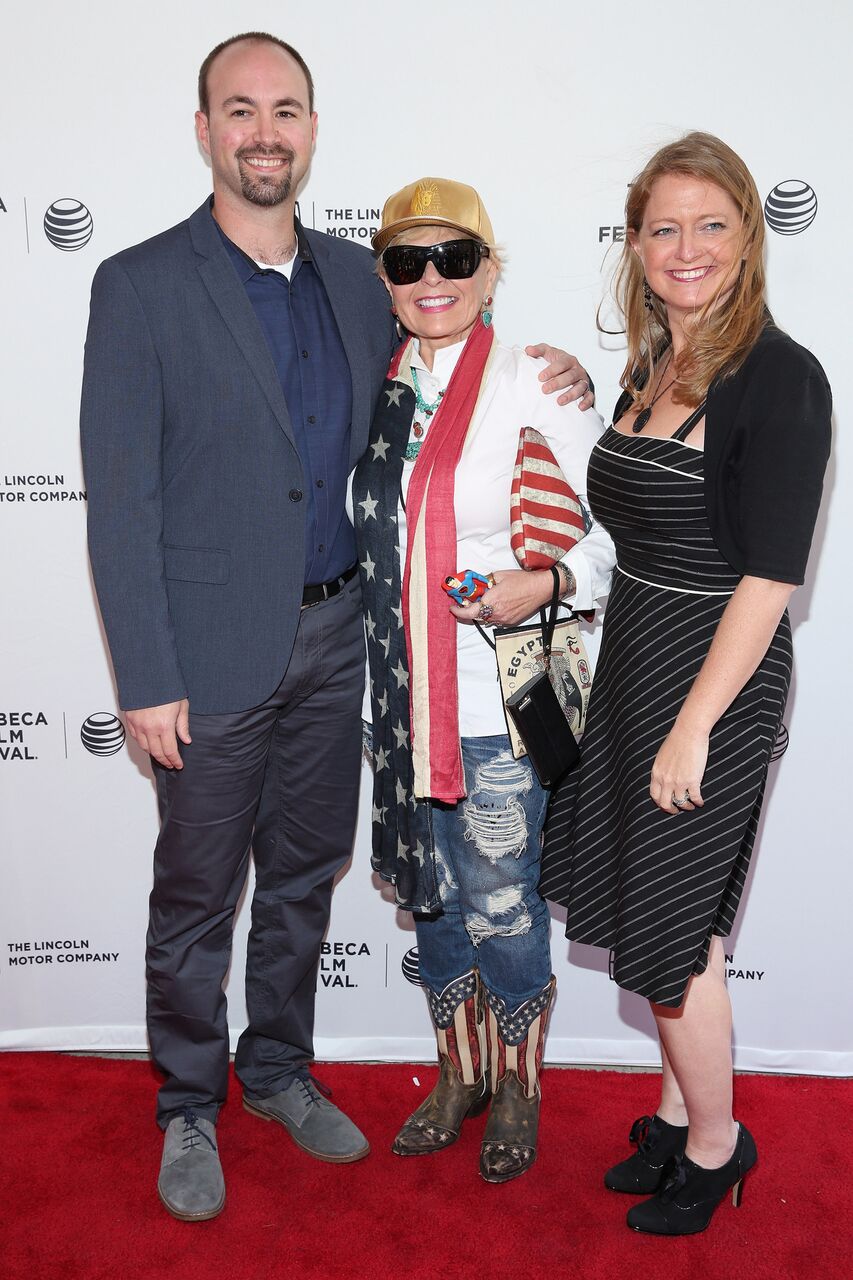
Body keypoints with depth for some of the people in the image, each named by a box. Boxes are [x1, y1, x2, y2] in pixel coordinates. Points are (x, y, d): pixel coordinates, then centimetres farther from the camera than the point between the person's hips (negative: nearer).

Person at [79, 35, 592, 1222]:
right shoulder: (140, 286, -9)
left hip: (334, 635, 5)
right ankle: (190, 1110, 32)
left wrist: (546, 377, 1)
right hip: (216, 650, -5)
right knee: (197, 895, 10)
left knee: (305, 874, 18)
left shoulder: (353, 275, 7)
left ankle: (279, 1069, 40)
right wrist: (147, 680, -15)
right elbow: (120, 500, -11)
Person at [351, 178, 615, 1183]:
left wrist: (545, 585, -23)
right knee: (431, 895, 18)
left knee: (500, 904, 6)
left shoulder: (530, 385, -9)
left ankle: (516, 1088, 33)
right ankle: (458, 1071, 40)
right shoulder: (378, 388, 7)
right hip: (402, 695, 6)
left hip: (497, 699, -5)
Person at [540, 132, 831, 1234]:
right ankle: (679, 1110, 38)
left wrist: (694, 725, -20)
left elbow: (769, 574, -20)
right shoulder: (651, 367, 9)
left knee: (672, 925, 4)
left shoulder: (777, 376, -16)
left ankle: (715, 1144, 29)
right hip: (633, 658, 8)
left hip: (717, 675, -8)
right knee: (648, 900, 17)